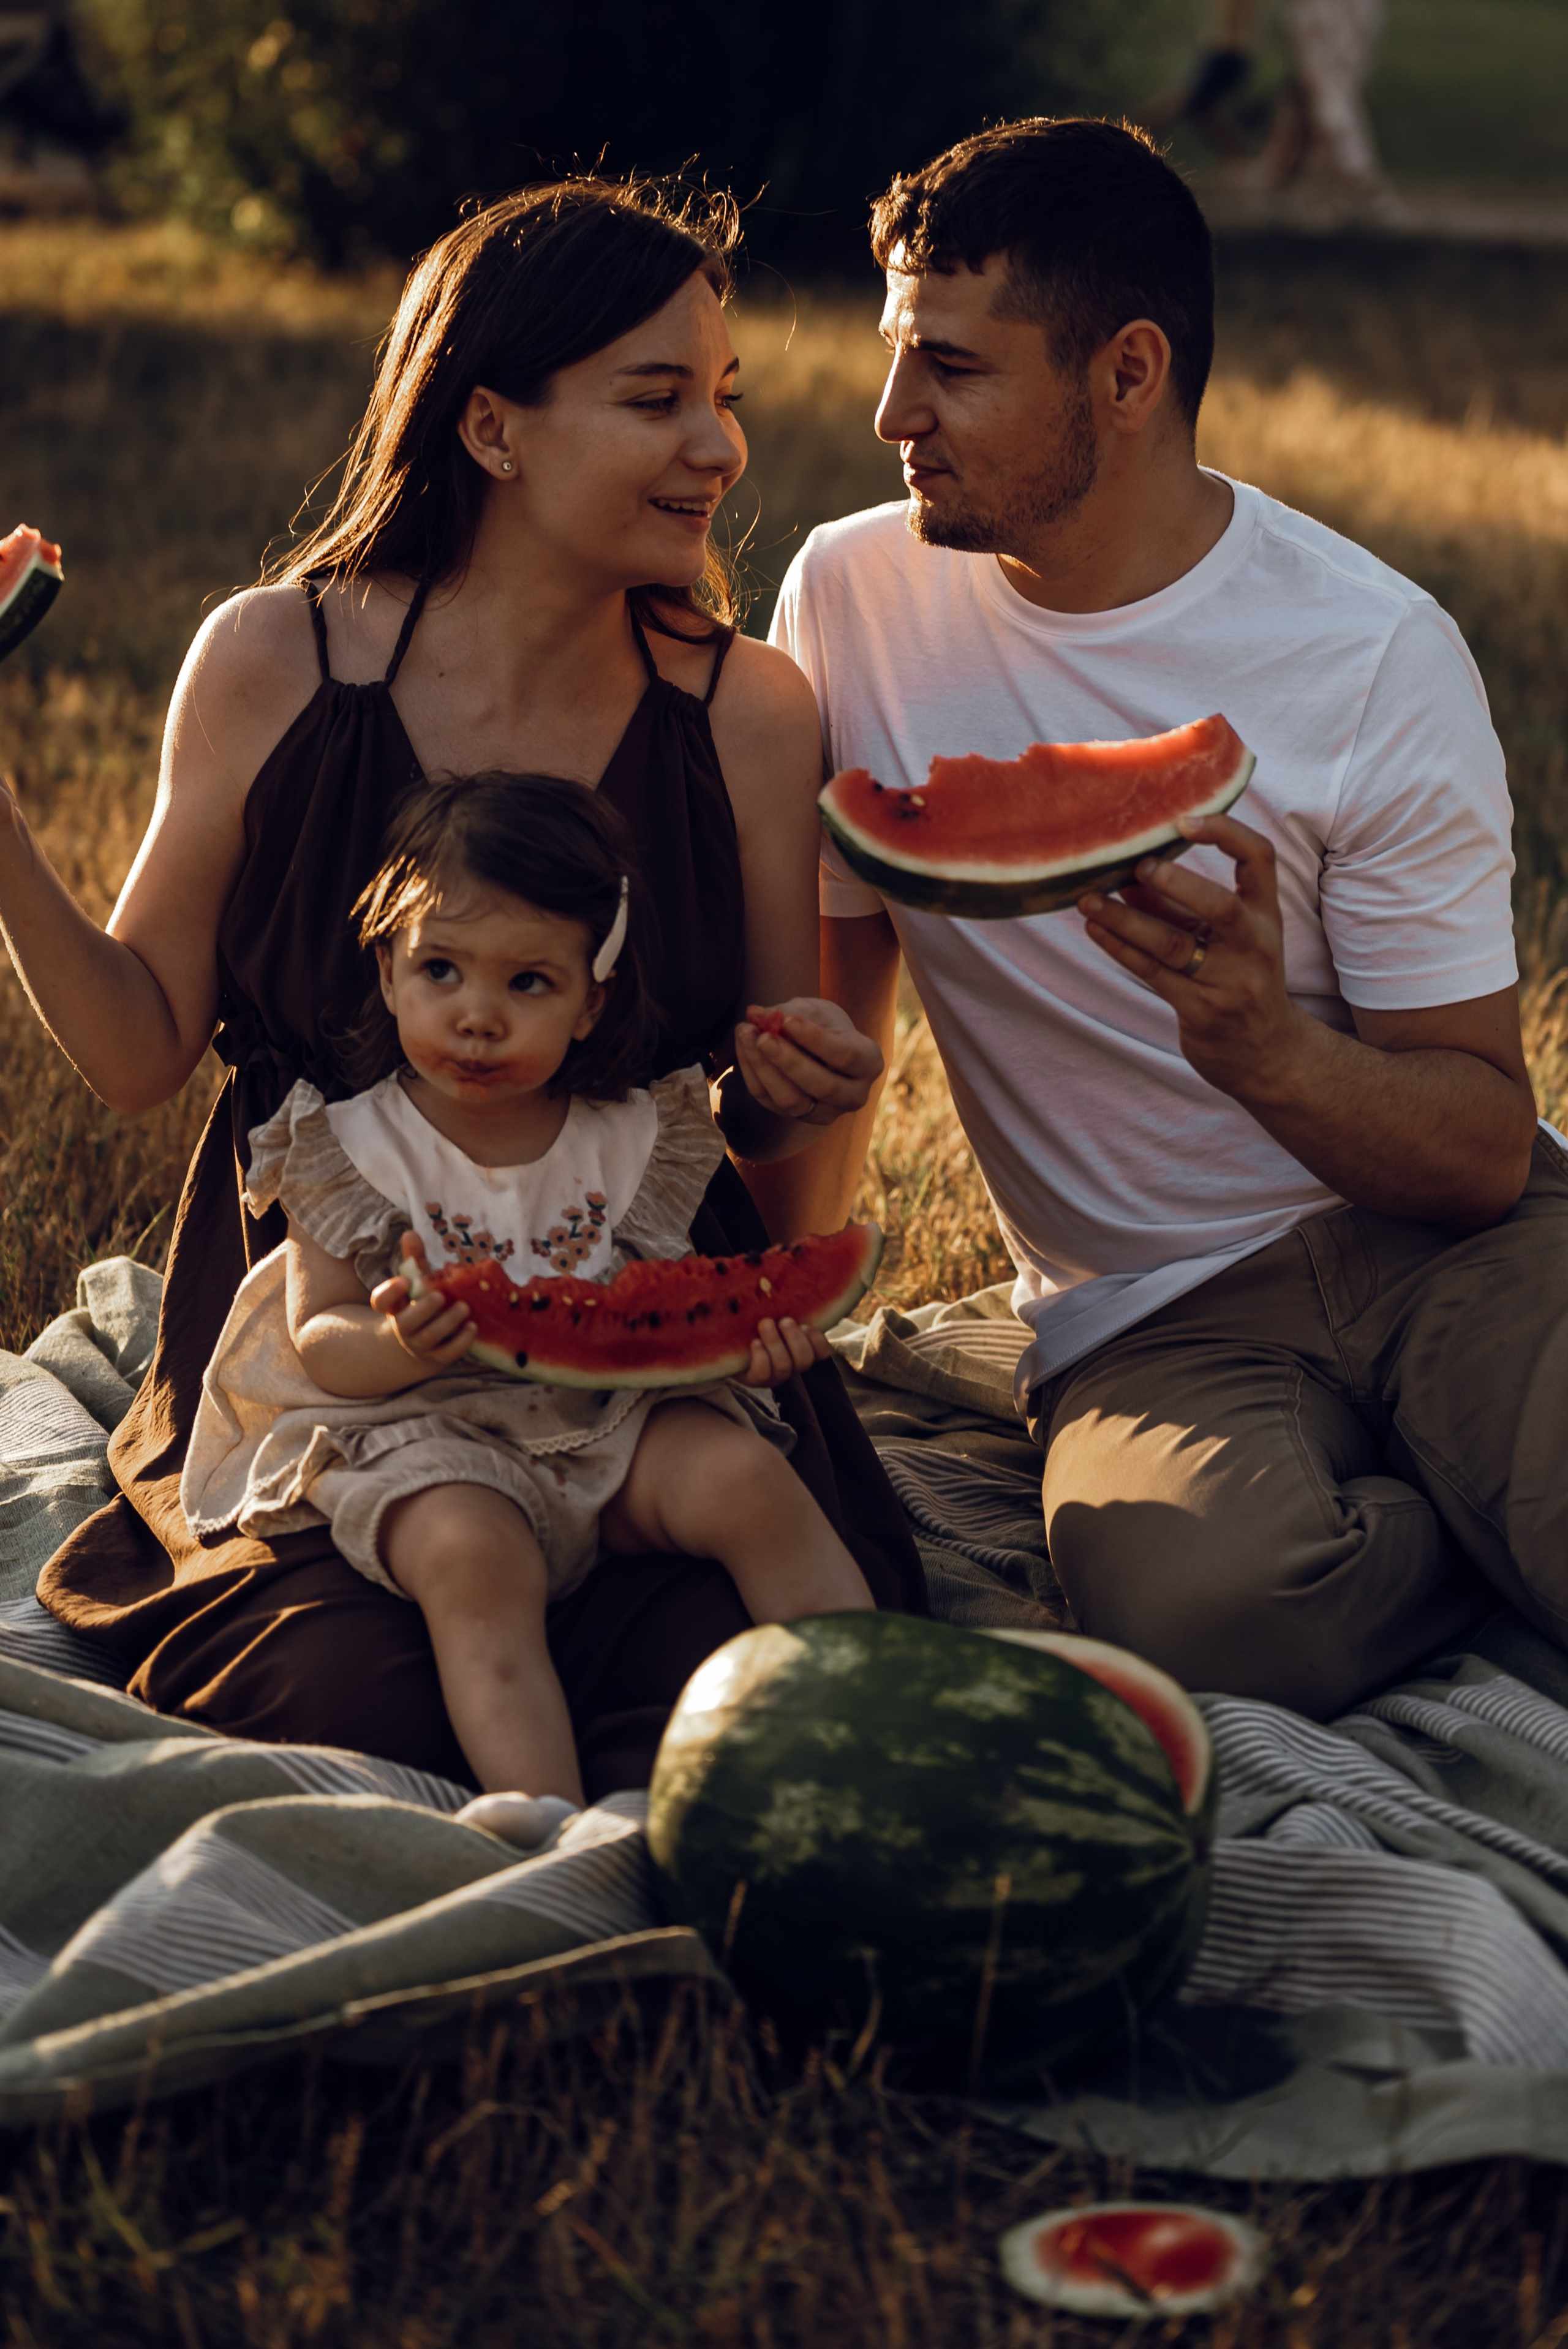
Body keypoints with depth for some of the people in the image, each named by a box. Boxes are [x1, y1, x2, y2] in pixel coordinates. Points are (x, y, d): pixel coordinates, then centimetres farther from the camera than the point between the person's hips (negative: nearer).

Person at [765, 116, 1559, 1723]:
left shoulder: (1379, 656, -9)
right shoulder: (856, 598, 0)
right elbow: (819, 1017, 12)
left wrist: (1261, 1043, -28)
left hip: (1428, 1245, -2)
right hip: (1146, 1316, 2)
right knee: (1199, 1592, -33)